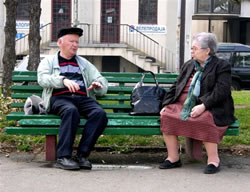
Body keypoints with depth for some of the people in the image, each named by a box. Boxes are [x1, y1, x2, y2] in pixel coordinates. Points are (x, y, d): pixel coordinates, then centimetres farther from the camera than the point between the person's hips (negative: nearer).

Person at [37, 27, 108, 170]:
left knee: (100, 113, -30)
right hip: (59, 98, -3)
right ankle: (63, 157, -37)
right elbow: (42, 78, -2)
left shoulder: (84, 63, 30)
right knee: (71, 111, -39)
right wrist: (64, 80, -21)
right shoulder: (48, 61, 20)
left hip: (83, 98, 3)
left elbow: (103, 83, 23)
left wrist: (98, 85, -4)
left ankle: (82, 155, -30)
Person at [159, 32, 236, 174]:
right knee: (167, 116, -20)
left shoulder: (222, 66, 0)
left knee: (203, 120, -37)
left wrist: (203, 106, -25)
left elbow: (221, 91, -14)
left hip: (210, 109, -5)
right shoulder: (188, 66, 20)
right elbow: (175, 87, 19)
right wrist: (166, 104, 4)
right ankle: (173, 158, -13)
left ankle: (213, 159, -22)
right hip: (184, 106, 6)